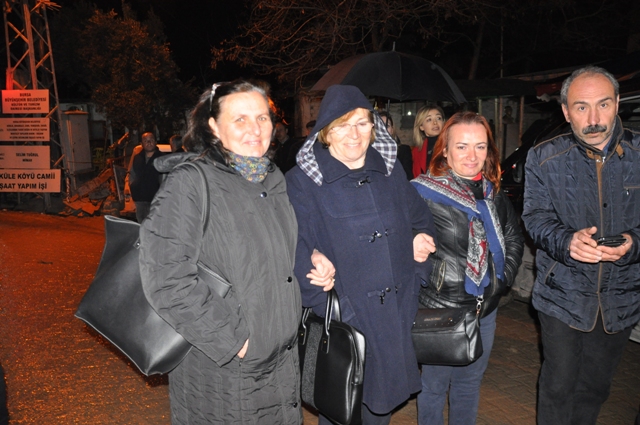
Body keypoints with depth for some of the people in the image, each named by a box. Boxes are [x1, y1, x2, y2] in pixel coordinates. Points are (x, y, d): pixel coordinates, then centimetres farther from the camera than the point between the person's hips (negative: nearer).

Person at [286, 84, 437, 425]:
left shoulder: (391, 172, 7)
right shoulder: (302, 182, -10)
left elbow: (419, 218, 20)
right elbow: (299, 256, -15)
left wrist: (420, 239, -1)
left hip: (397, 318, 5)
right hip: (342, 321, -4)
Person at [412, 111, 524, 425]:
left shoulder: (494, 193, 4)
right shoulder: (423, 192, -15)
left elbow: (514, 238, 14)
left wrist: (503, 278, 4)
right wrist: (428, 280, -17)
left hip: (485, 310, 6)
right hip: (440, 310, -5)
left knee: (470, 383, 23)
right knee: (434, 386, 13)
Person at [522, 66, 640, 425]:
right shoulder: (544, 158, -6)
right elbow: (536, 216, -10)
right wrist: (567, 241, -30)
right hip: (563, 295, -2)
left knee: (596, 386, 18)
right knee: (558, 385, 7)